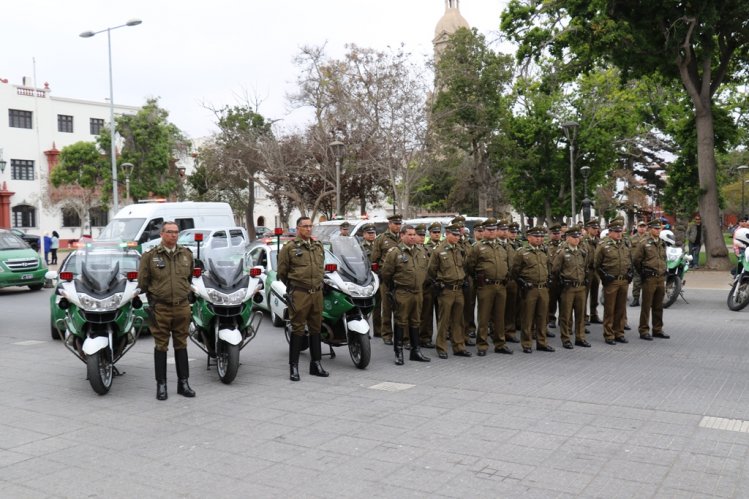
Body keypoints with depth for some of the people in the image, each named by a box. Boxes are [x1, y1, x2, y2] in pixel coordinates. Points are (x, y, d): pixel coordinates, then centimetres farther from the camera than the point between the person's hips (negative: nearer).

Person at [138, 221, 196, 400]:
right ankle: (161, 385, 10)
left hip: (182, 306, 3)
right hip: (160, 308, -3)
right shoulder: (150, 255, -2)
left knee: (181, 345, 10)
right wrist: (153, 296, 5)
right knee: (161, 346, 3)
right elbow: (143, 281, 3)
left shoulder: (186, 254, 8)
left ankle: (183, 382, 18)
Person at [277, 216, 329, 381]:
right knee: (298, 329, -3)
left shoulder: (318, 246, 14)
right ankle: (293, 366, 3)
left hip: (317, 292, 6)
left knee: (316, 329, 12)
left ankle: (316, 364, 21)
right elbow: (282, 271, 1)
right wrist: (292, 287, 9)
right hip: (299, 294, -6)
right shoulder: (290, 247, -4)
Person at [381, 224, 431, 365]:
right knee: (401, 322, -1)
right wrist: (394, 286, 5)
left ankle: (415, 351, 21)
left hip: (418, 293, 6)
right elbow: (386, 273, -4)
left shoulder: (421, 253, 11)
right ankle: (398, 352, 5)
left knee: (415, 322, 13)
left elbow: (425, 270, 24)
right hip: (402, 294, -6)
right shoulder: (394, 252, -8)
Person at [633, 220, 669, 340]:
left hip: (661, 278, 6)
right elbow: (636, 260, -5)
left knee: (658, 306, 12)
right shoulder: (644, 243, -7)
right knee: (646, 306, -1)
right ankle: (644, 331, 4)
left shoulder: (662, 243, 12)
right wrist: (643, 272, 2)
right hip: (649, 279, -6)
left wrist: (663, 271, 17)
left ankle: (657, 329, 21)